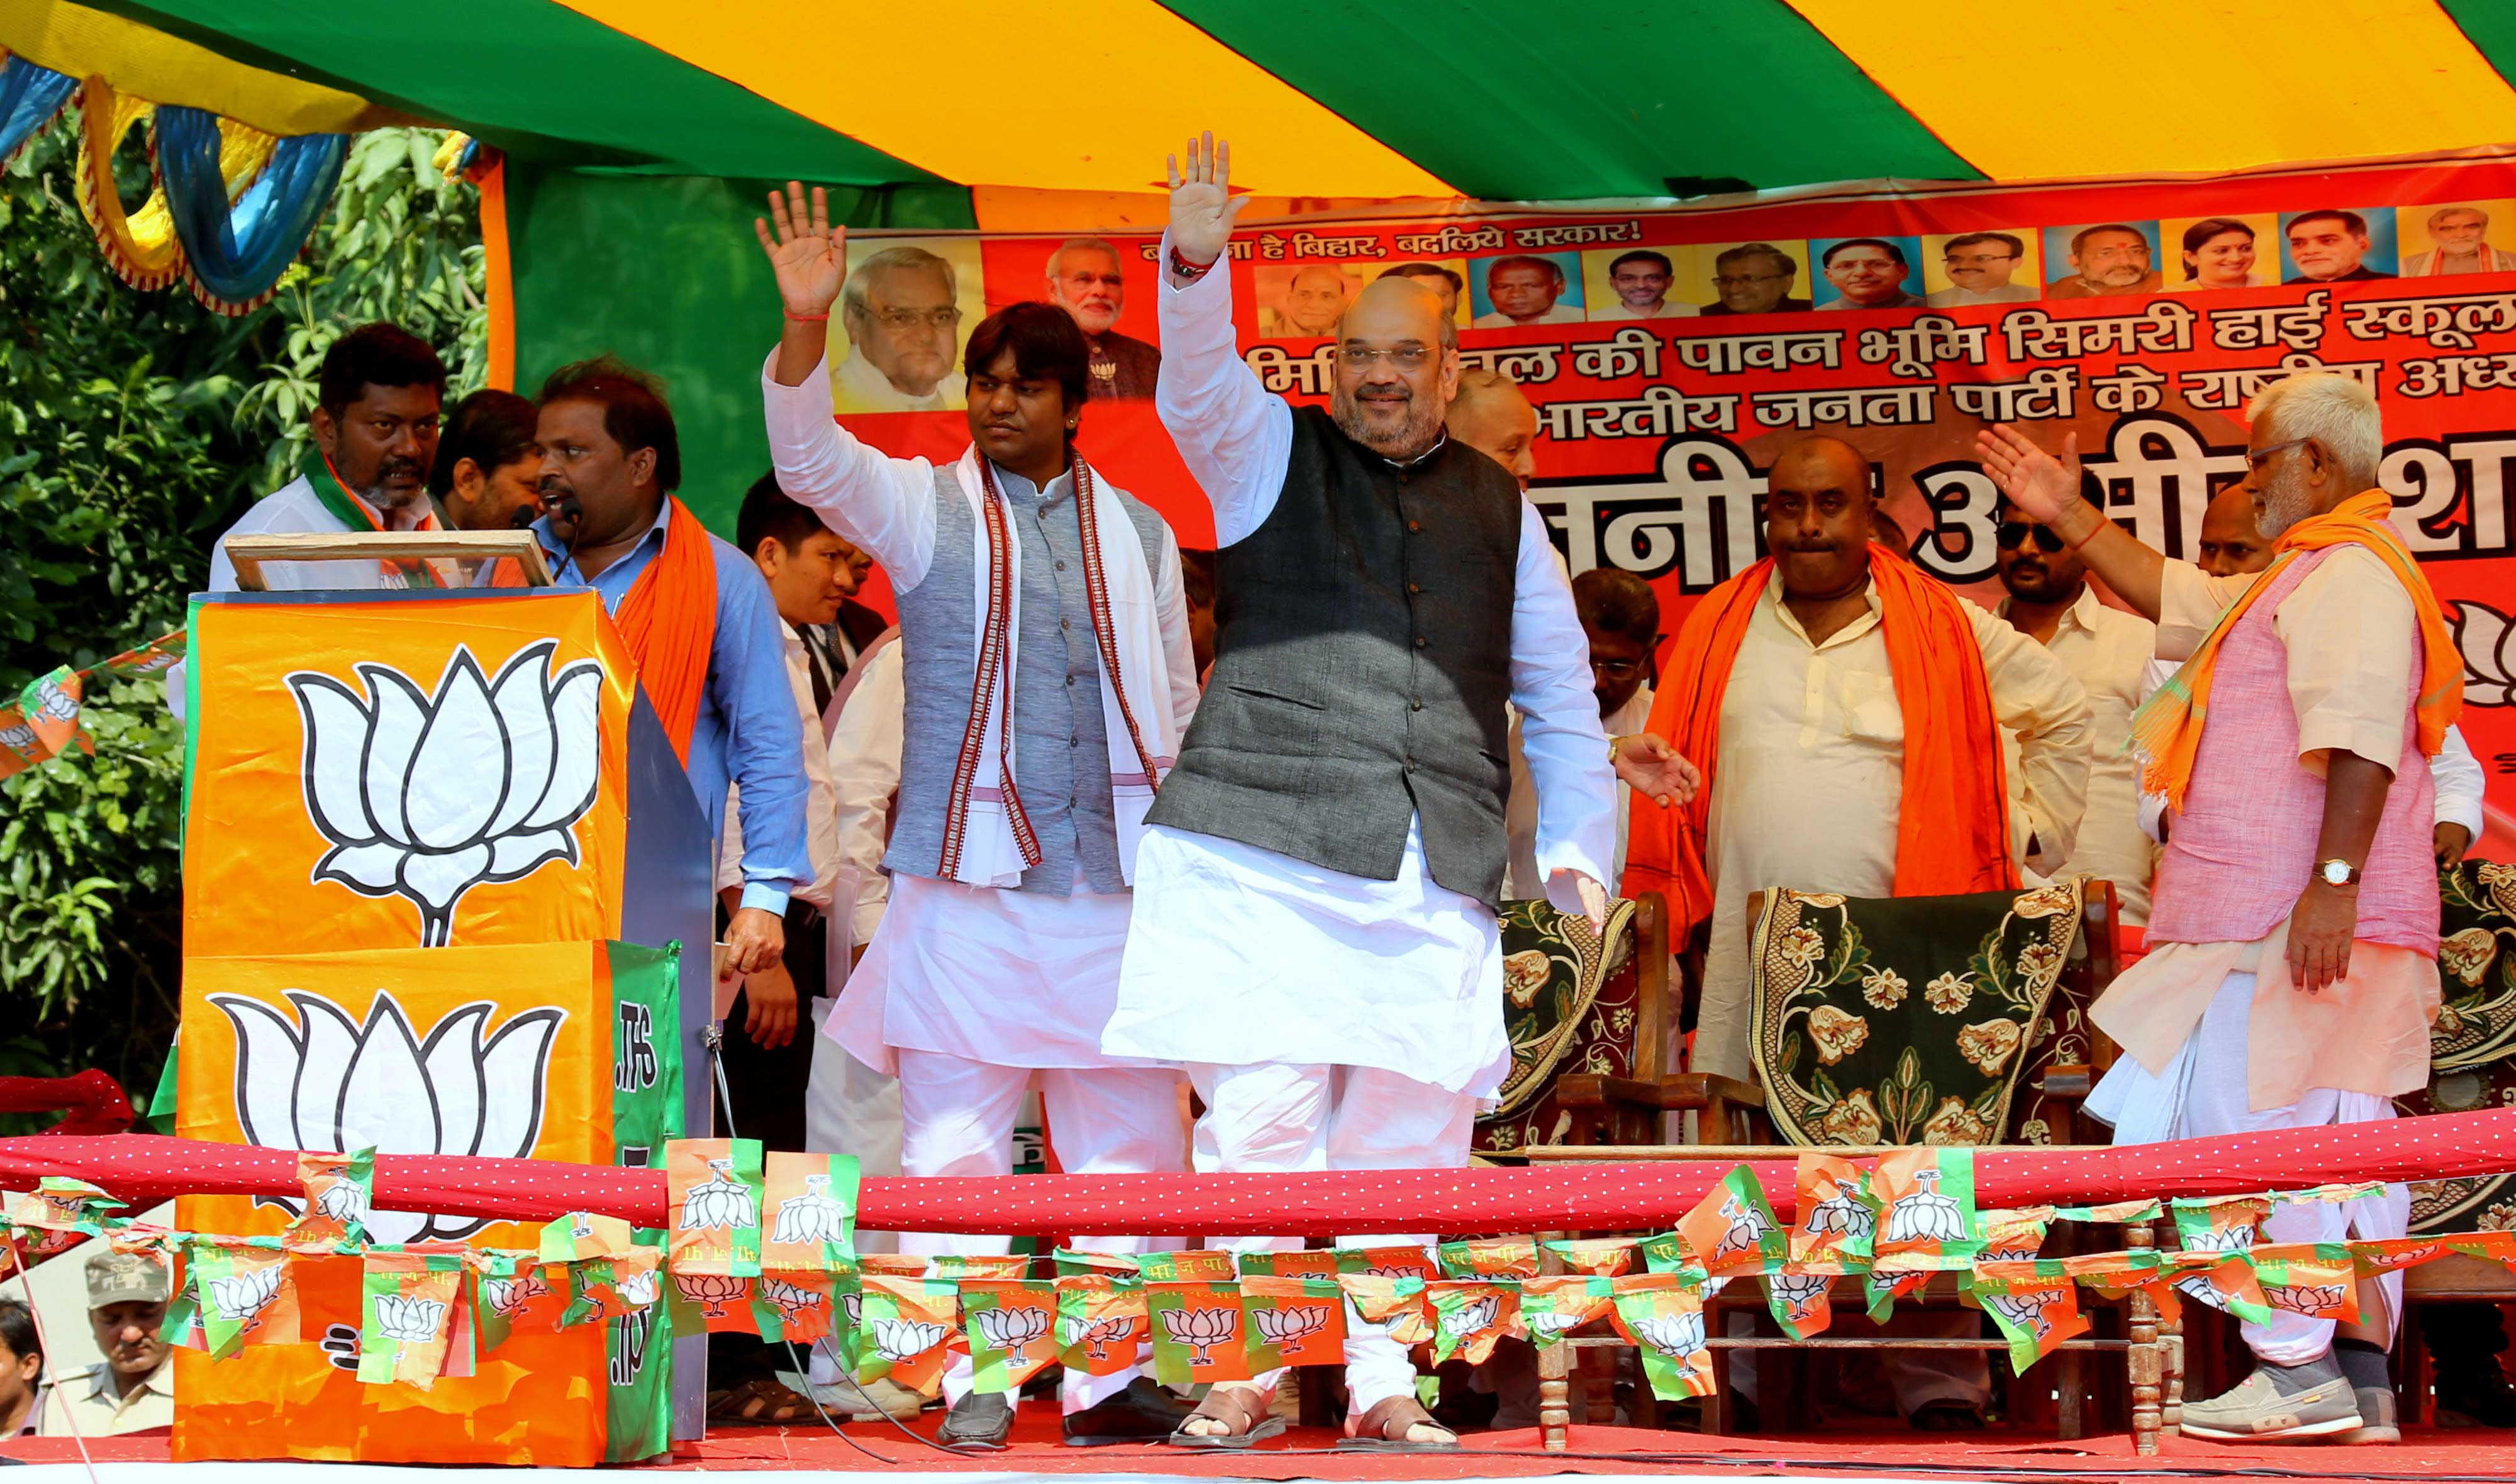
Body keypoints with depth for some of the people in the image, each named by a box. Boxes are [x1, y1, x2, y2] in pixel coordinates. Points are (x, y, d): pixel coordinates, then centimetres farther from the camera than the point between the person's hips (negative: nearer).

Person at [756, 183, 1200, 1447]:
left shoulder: (1138, 533, 12)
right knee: (954, 1145, -3)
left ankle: (1111, 1376, 15)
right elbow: (811, 462, -13)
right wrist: (804, 329, -29)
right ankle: (972, 1378, 5)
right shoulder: (922, 505, 5)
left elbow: (1175, 708, 16)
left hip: (1114, 883, 3)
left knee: (1126, 1141, 5)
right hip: (968, 884, -2)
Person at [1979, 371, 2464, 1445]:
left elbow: (2360, 740, -22)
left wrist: (2333, 882, -28)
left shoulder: (2351, 572, -11)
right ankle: (2360, 1376, 9)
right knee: (2339, 1127, 8)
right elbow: (2180, 602, 37)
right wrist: (2069, 518, 37)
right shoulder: (2300, 581, 24)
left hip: (2303, 918, -11)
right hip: (2285, 913, 11)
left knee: (2258, 1118, -11)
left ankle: (2298, 1368, -13)